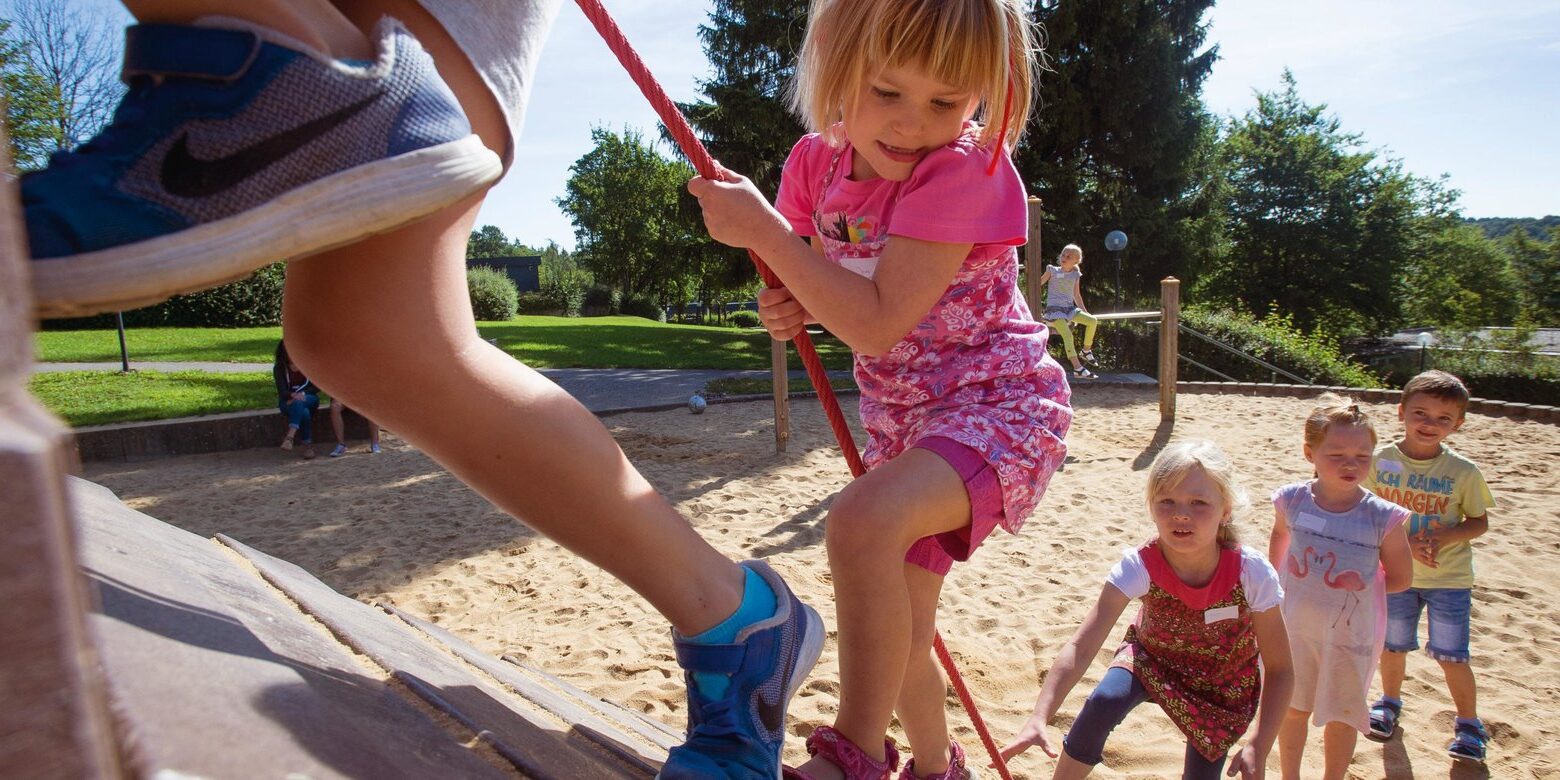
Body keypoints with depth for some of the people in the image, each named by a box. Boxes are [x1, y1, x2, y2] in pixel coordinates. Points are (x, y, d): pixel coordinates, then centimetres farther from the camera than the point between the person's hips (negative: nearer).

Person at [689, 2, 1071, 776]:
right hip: (899, 417, 7)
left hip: (994, 402, -7)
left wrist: (764, 231, -28)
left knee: (861, 522, -36)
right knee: (894, 636, 17)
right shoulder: (816, 162, -4)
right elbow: (822, 288, 13)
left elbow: (877, 322, -29)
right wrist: (794, 306, -10)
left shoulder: (966, 171, -23)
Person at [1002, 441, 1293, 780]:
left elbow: (1279, 669, -19)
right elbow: (1080, 647, -41)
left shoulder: (1252, 573, -32)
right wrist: (1039, 718, -53)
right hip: (1152, 656, -1)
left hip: (1224, 682, 1)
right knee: (1103, 702, -28)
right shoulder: (1138, 567, -33)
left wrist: (1259, 747, -30)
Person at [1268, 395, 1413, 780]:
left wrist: (1358, 589, -7)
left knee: (1340, 716, 15)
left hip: (1350, 635, -2)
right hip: (1294, 627, 2)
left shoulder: (1382, 517, -18)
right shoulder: (1292, 500, -12)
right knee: (1292, 708, 19)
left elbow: (1400, 577, -3)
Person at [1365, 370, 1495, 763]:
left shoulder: (1463, 471, -11)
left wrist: (1446, 536, -20)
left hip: (1450, 577, -1)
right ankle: (1390, 702, 41)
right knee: (1393, 644, 16)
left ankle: (1469, 724, 26)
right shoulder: (1381, 460, -10)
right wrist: (1403, 541, -19)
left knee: (1451, 654, 2)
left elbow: (1480, 522, -2)